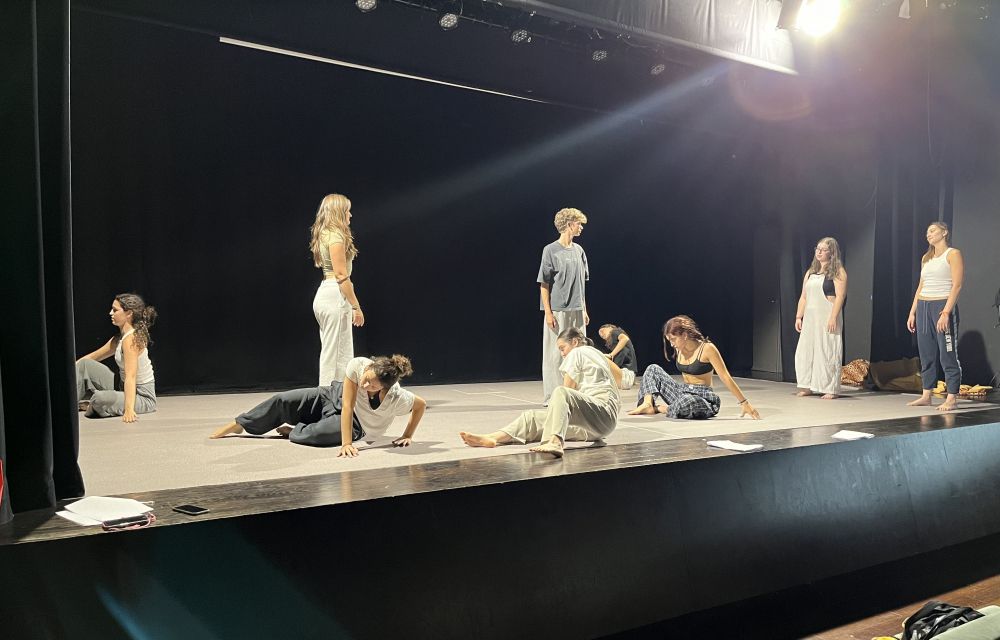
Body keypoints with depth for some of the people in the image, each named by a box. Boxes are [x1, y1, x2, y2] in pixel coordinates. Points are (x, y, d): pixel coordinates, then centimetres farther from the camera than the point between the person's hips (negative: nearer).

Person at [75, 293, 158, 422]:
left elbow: (131, 377, -31)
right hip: (126, 389, 9)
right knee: (84, 364, 7)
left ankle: (93, 407, 0)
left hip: (143, 397, -9)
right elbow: (93, 357, 21)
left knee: (101, 399, -34)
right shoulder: (119, 338, 7)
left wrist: (129, 409, -37)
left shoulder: (131, 339, -22)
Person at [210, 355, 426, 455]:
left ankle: (292, 431, 6)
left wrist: (406, 436, -15)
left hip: (357, 427, -2)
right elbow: (347, 406, -32)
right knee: (282, 400, -2)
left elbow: (421, 404, -16)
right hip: (336, 396, 2)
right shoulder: (357, 366, -34)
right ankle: (237, 425, 23)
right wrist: (346, 445, -38)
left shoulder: (397, 398, -36)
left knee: (318, 434, -32)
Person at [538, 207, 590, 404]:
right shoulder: (551, 250, -6)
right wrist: (548, 312, -13)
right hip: (558, 311, -6)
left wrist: (584, 310, 14)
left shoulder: (579, 250, 12)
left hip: (577, 312, 6)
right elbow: (544, 284, -7)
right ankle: (552, 397, 4)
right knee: (555, 354, -3)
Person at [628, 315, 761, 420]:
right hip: (683, 392, 7)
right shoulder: (679, 349, 3)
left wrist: (744, 403, -20)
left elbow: (725, 377, -19)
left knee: (686, 401, -42)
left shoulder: (707, 348, -17)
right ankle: (647, 404, -16)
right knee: (653, 369, 4)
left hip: (703, 398, -7)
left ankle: (659, 408, -10)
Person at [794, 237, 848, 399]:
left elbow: (840, 296, -12)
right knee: (805, 351, 4)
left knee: (827, 352, -5)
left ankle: (831, 389, 2)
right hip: (810, 318, 7)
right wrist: (798, 316, 10)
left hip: (827, 318, -7)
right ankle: (807, 386, 13)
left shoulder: (838, 271, -2)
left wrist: (833, 317, -21)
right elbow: (803, 296, 18)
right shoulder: (810, 272, 19)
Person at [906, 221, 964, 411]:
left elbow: (957, 285, -12)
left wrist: (946, 312, -20)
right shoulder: (926, 258, 18)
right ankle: (926, 396, 13)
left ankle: (952, 398, -1)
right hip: (923, 307, 7)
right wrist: (912, 312, 12)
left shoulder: (953, 254, -3)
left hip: (942, 306, -7)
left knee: (948, 354, -5)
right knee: (926, 354, 8)